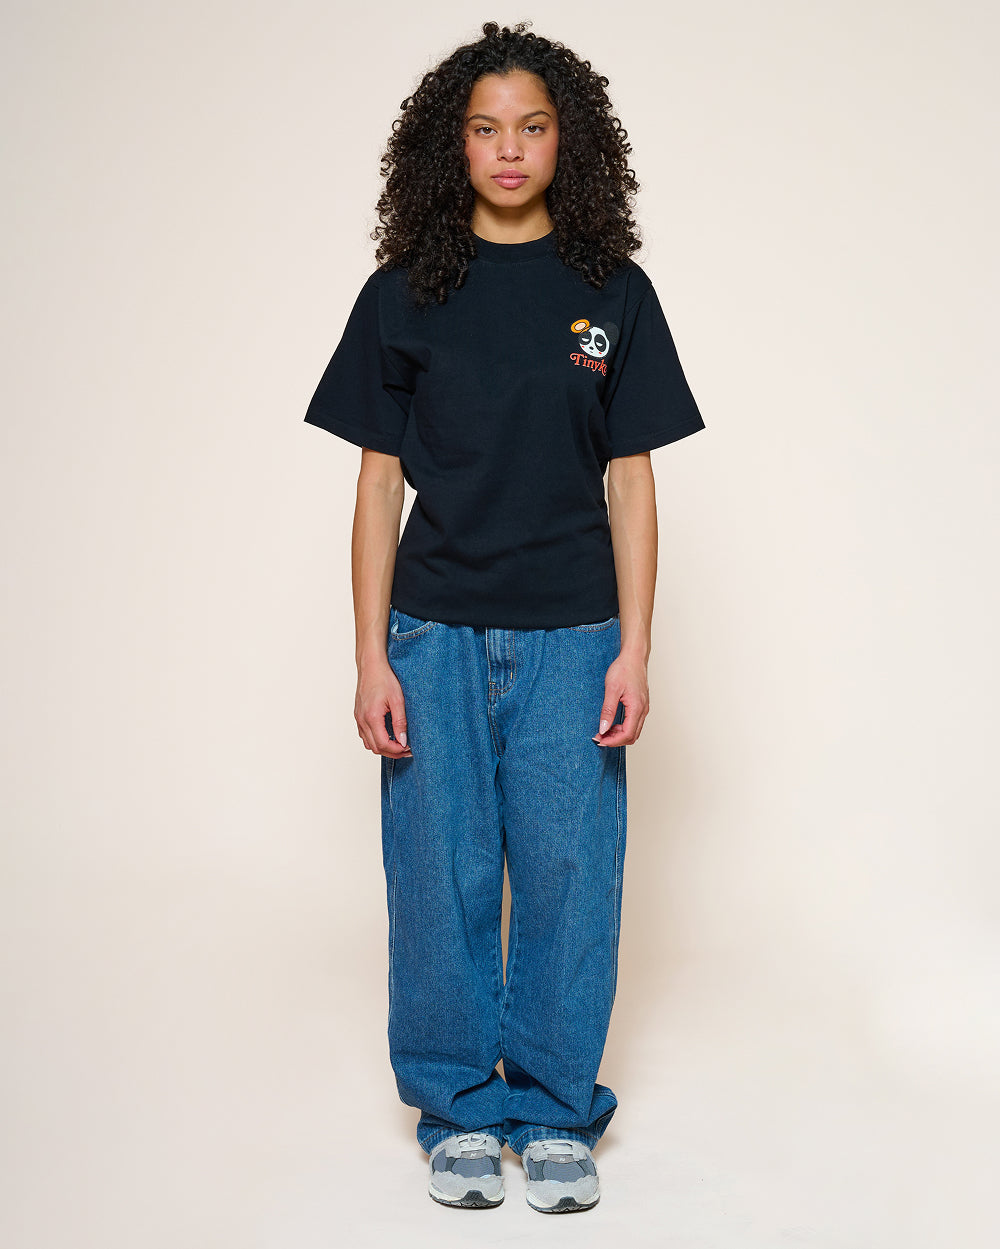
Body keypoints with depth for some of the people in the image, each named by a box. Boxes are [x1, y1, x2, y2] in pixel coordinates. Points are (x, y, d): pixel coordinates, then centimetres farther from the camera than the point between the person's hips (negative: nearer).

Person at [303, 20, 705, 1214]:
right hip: (436, 632, 0)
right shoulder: (404, 295, 3)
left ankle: (555, 1113, 20)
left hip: (570, 633, 0)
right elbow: (380, 484, 3)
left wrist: (633, 650, -3)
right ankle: (458, 1111, 21)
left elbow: (630, 482, 4)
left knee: (569, 871, 2)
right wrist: (371, 657, -2)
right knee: (442, 873, 4)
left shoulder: (611, 293, 4)